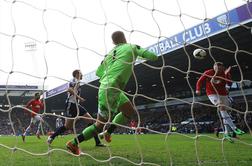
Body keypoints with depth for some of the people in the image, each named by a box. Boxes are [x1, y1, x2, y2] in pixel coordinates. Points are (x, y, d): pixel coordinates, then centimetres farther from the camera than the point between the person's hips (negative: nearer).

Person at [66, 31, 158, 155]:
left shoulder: (110, 53, 17)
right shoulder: (132, 47, 1)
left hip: (105, 87, 8)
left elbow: (98, 72, 20)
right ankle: (73, 143, 8)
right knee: (100, 125, 2)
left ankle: (108, 132, 15)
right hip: (110, 90, -8)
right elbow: (153, 57, -1)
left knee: (130, 111, 18)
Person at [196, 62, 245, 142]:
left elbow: (229, 83, -15)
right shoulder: (208, 73, -6)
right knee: (222, 108, -24)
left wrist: (227, 74, -25)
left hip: (223, 94, 4)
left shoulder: (224, 74, -2)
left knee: (224, 111, 3)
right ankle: (234, 128, -30)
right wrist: (198, 89, -10)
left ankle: (226, 133, 11)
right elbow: (200, 81, 2)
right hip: (213, 94, -4)